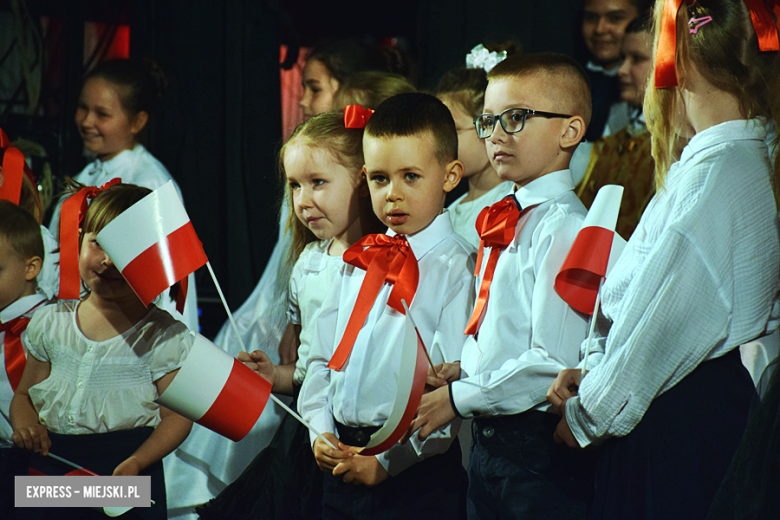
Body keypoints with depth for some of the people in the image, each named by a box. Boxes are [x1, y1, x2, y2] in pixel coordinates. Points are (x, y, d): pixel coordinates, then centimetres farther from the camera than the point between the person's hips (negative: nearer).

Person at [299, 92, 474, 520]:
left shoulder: (458, 270, -8)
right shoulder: (357, 261, 13)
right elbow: (322, 355, 17)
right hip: (340, 466, 6)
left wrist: (389, 459, -15)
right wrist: (321, 429, 2)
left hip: (414, 473, -6)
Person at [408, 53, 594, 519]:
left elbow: (553, 364, -22)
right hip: (488, 442, 8)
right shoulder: (506, 221, 12)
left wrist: (459, 397, -15)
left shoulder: (564, 227, -16)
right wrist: (463, 370, 6)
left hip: (538, 451, -8)